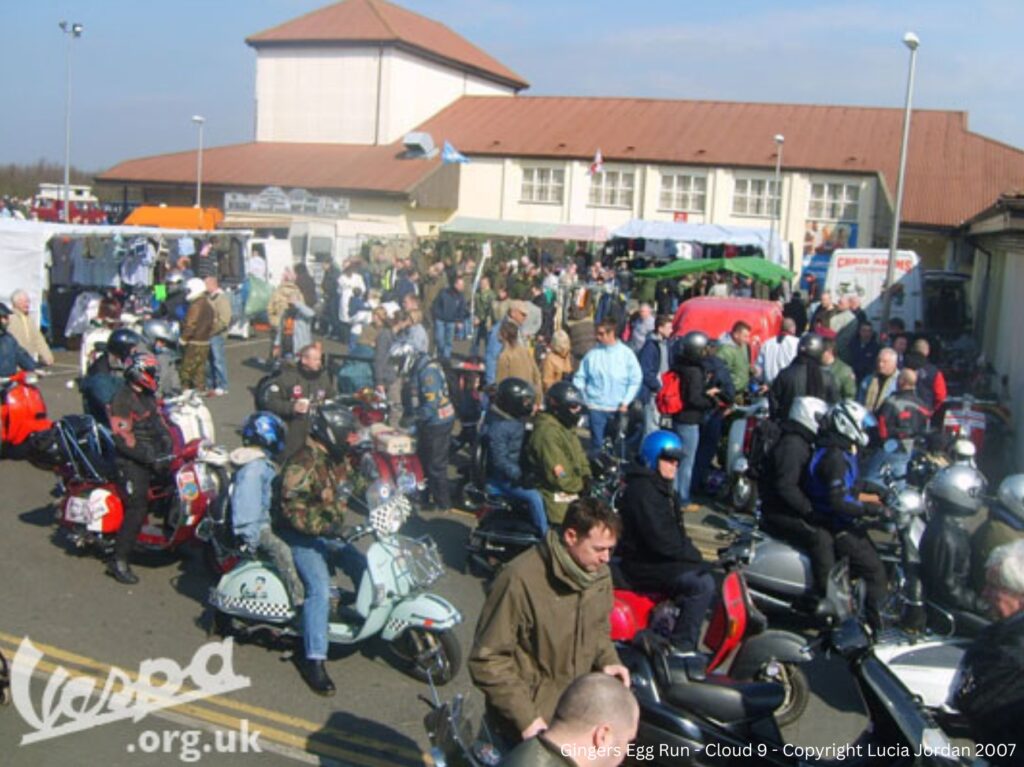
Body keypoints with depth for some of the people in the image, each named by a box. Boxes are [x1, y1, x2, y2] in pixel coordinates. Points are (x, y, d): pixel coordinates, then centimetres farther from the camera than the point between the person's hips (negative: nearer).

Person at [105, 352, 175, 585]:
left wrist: (167, 440, 2)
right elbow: (122, 438, -19)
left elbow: (159, 421, 21)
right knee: (137, 508, -13)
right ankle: (118, 562, -9)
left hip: (154, 456, 9)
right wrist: (148, 456, -22)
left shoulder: (148, 396, 14)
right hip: (133, 461, -9)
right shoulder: (122, 400, -14)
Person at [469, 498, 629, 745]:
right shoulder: (521, 579, -24)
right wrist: (525, 718, -20)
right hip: (532, 710, -7)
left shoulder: (599, 573, 0)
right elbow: (487, 659, -19)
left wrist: (606, 660, -1)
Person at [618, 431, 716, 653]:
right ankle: (681, 647, -18)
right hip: (643, 565, -10)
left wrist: (692, 552, 5)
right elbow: (658, 538, -25)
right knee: (702, 585, -21)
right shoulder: (642, 490, -18)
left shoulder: (664, 487, 16)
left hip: (662, 559, 10)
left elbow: (675, 530, 20)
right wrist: (692, 555, -16)